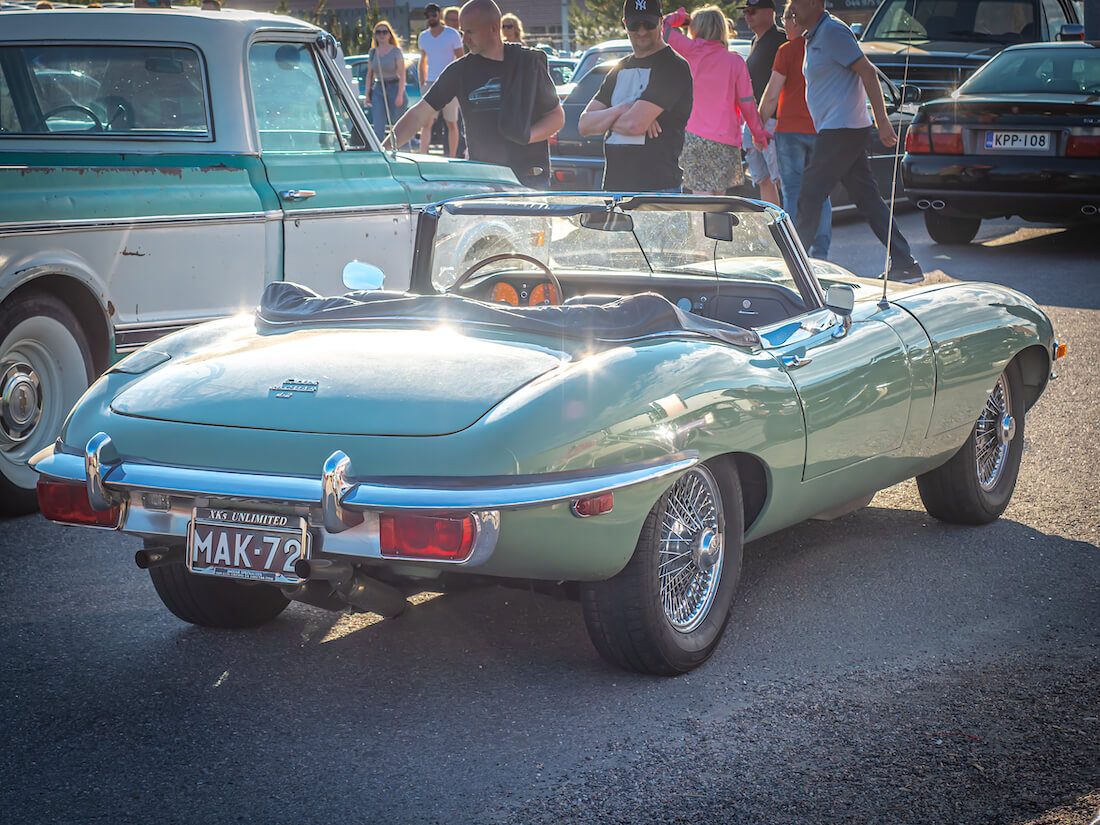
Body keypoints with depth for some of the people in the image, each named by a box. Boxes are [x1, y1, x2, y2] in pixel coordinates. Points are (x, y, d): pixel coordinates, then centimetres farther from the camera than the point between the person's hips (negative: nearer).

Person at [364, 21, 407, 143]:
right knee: (378, 127, -9)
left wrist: (400, 95, -17)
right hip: (378, 91, 3)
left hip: (394, 88, -3)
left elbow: (402, 74, -9)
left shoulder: (396, 51, -4)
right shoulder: (372, 52, 9)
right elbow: (370, 75, 14)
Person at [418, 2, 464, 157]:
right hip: (431, 83, 3)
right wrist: (422, 84, 11)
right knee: (426, 122, -10)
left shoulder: (452, 34, -1)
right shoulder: (423, 37, 10)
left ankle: (452, 157, 12)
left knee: (451, 124, 3)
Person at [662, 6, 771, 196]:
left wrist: (680, 16, 26)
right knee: (718, 198, 13)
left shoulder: (694, 51, -2)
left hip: (696, 137, -1)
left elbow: (663, 28, 7)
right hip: (727, 140, 1)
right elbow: (747, 102, 3)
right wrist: (758, 132, 15)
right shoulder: (735, 61, 1)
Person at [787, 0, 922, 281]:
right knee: (868, 199, 7)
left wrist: (882, 121, -21)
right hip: (838, 131, 10)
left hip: (842, 130, -10)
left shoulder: (833, 32, -13)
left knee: (810, 196, -6)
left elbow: (868, 73, -17)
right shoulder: (814, 37, 18)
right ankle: (905, 264, 6)